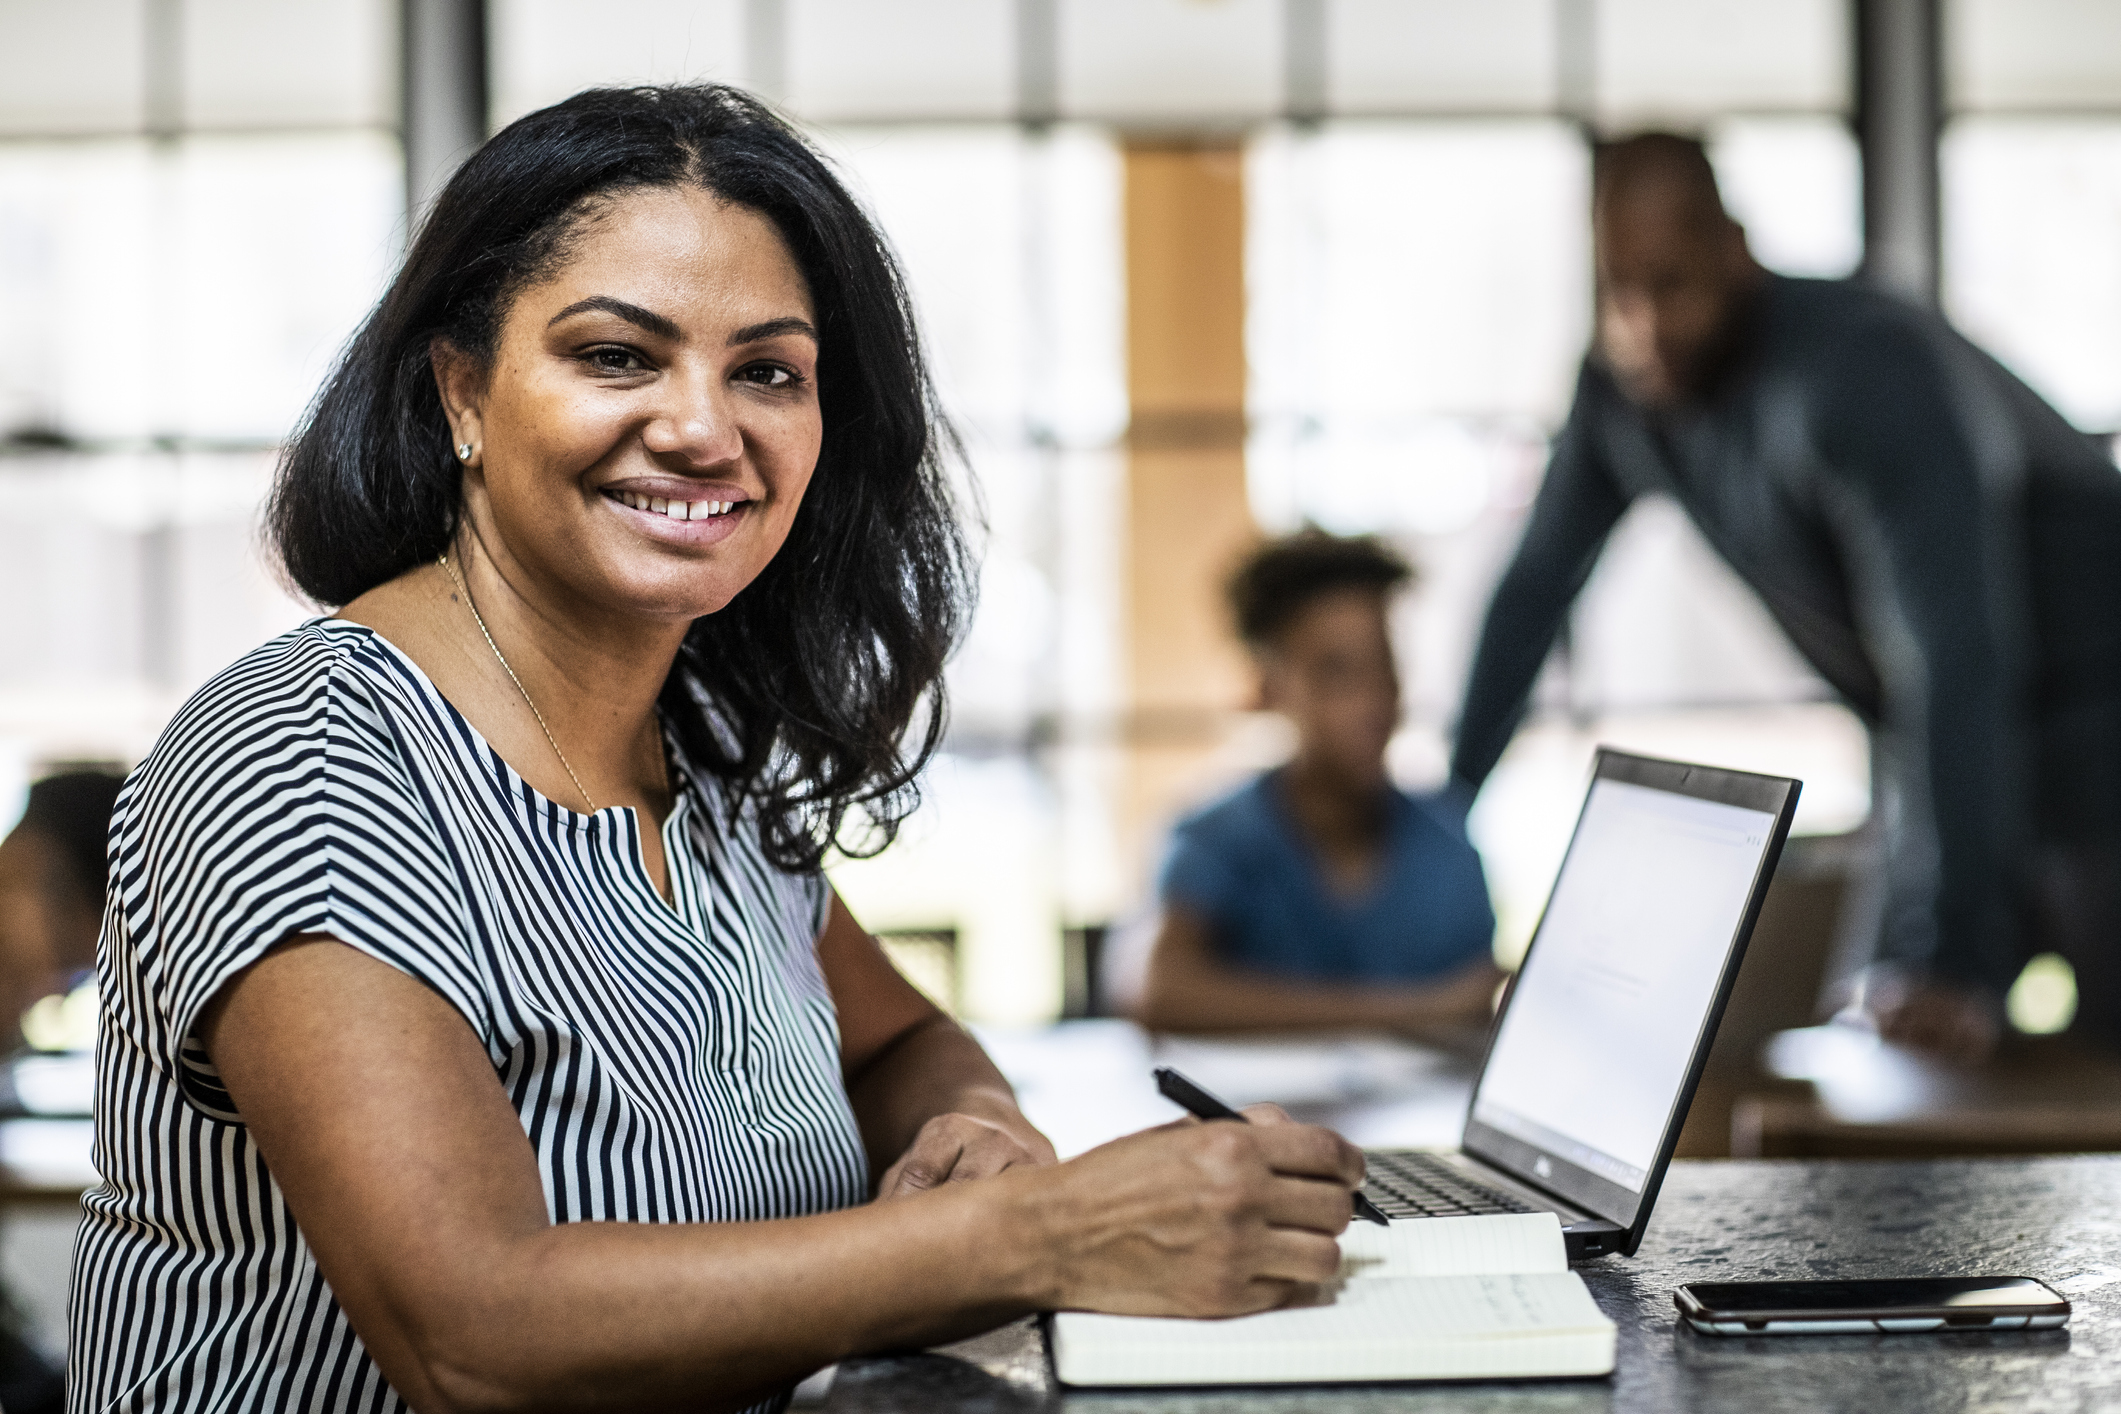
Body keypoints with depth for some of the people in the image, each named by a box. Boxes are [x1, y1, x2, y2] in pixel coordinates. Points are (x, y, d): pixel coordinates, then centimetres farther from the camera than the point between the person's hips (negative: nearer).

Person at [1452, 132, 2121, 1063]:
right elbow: (1537, 585, 5)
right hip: (1937, 750, 7)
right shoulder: (1620, 390, -8)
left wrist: (1953, 960, -44)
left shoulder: (1865, 372, -30)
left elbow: (1956, 664, -38)